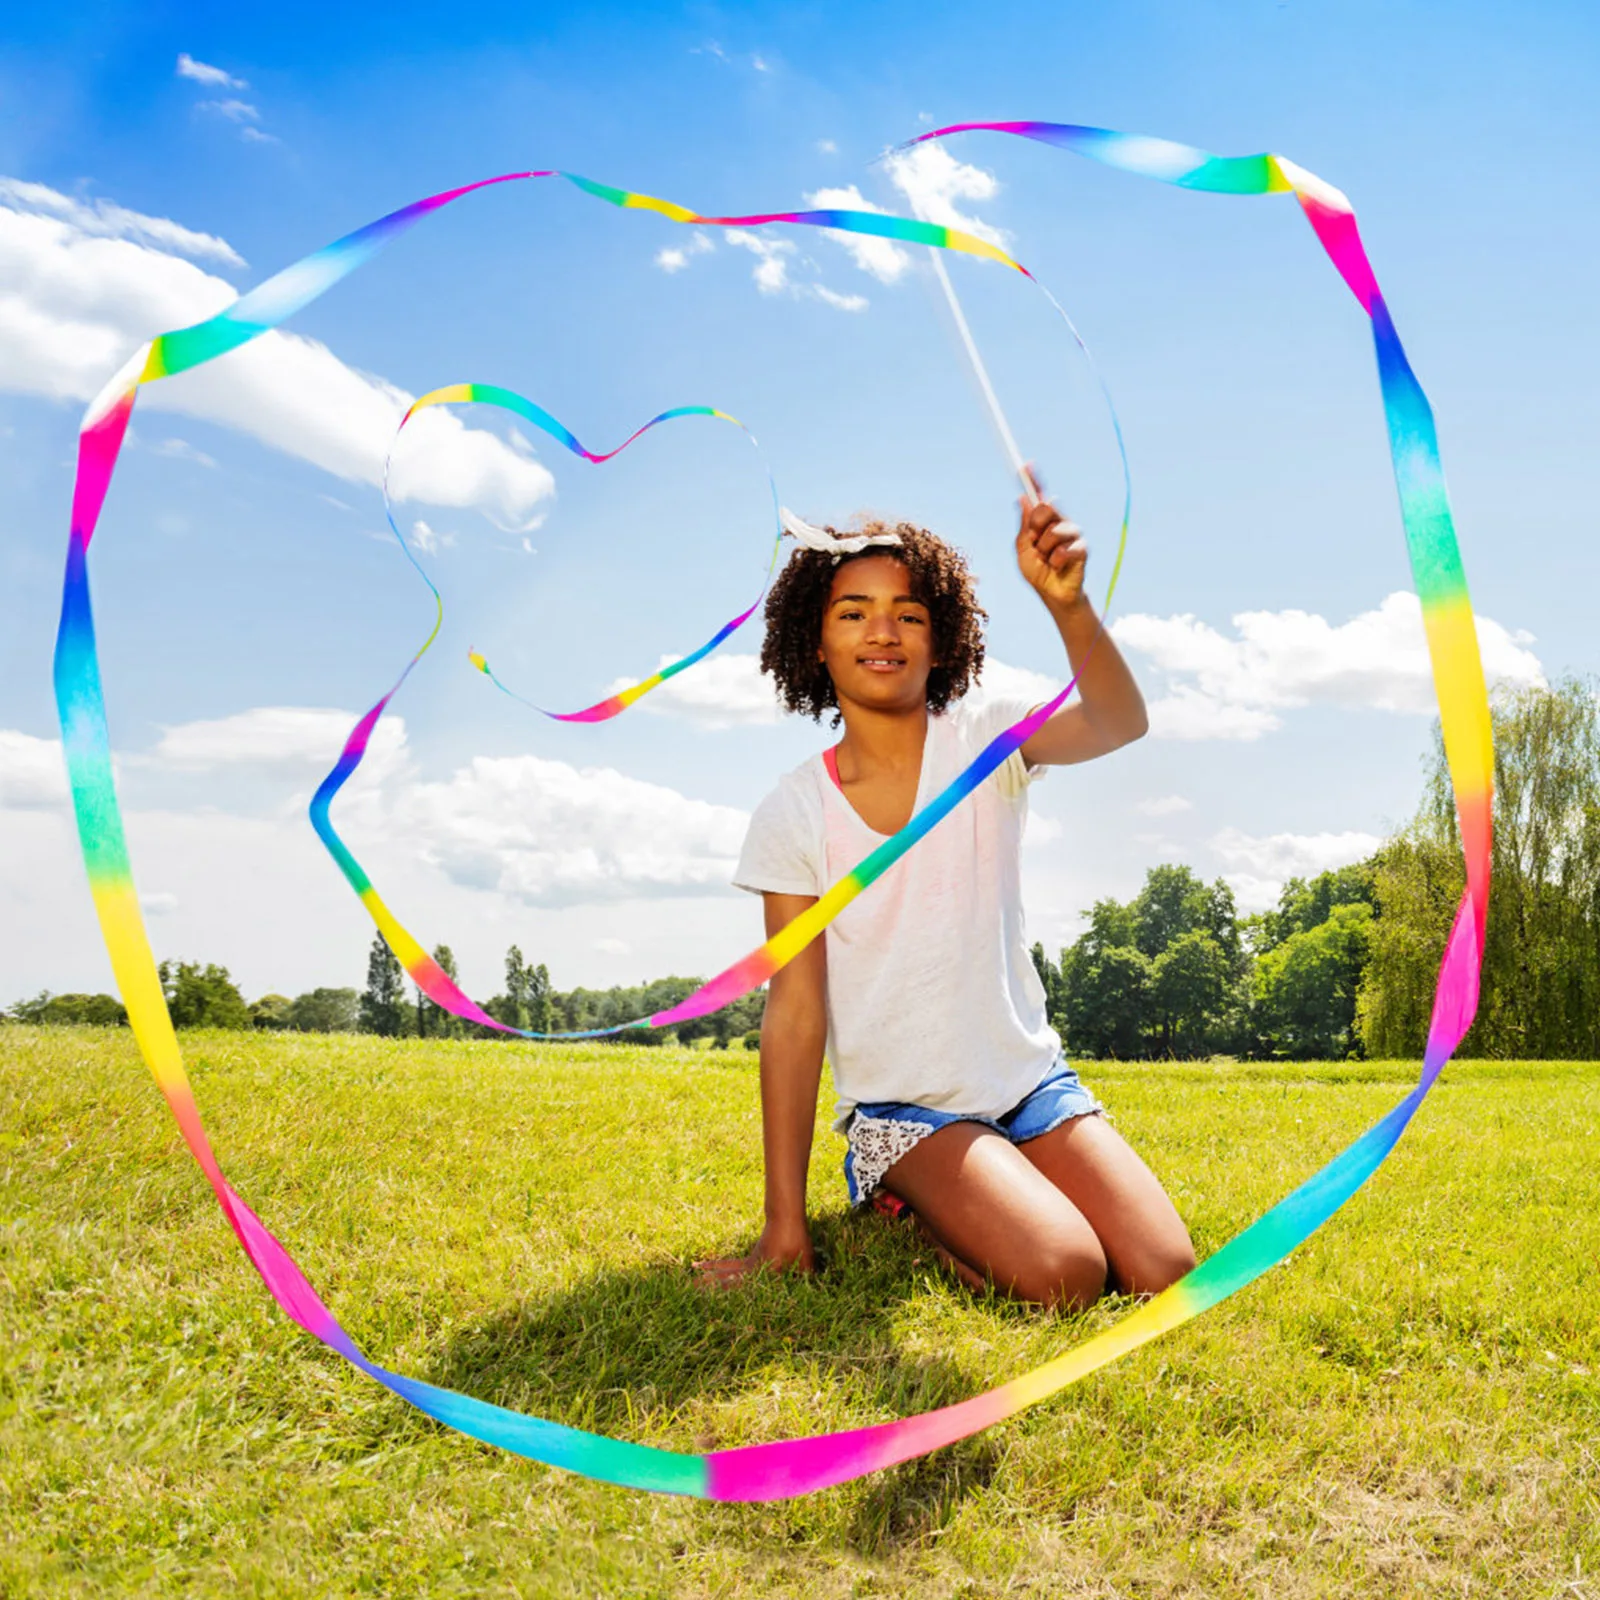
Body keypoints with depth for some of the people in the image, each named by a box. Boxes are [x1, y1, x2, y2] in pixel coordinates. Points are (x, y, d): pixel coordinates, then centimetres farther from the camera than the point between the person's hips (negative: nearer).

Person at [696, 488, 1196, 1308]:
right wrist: (785, 1226, -12)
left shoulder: (985, 742, -4)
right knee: (1060, 1276, -23)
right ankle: (895, 1193, 6)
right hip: (903, 1108, -2)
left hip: (1029, 1079, 3)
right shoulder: (792, 814, -7)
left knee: (1163, 1274, -12)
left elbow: (1119, 723, -26)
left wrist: (1070, 606, -47)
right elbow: (795, 1014, -10)